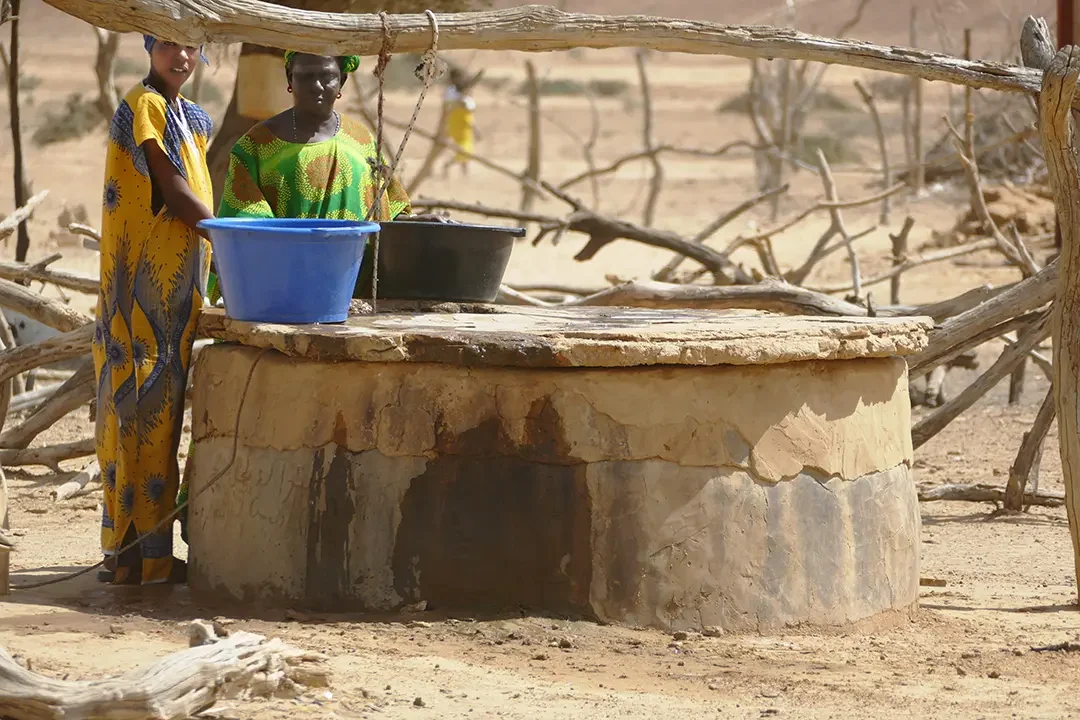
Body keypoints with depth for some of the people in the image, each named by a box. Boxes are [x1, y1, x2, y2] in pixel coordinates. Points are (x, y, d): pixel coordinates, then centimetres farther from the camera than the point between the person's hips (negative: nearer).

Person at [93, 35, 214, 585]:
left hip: (175, 283, 9)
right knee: (147, 412, -8)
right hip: (148, 285, -9)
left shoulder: (187, 116, 18)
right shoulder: (145, 106, -11)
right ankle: (142, 556, -6)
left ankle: (127, 550, 15)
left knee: (153, 413, 11)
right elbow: (173, 191, -15)